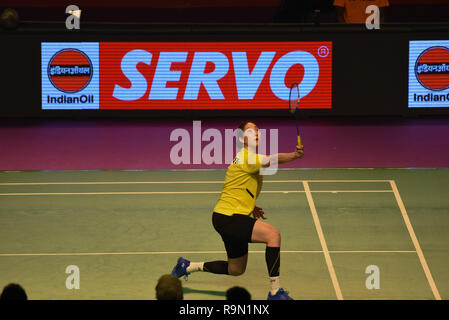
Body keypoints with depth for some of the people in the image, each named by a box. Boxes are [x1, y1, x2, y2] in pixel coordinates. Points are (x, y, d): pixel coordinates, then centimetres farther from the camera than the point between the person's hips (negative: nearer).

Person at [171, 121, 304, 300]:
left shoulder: (251, 157, 16)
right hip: (226, 216, -11)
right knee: (273, 234, -25)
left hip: (233, 218, 11)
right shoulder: (245, 157, -16)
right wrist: (294, 155, -53)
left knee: (236, 270, 20)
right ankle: (275, 291, -24)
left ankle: (187, 266, 36)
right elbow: (271, 160, -36)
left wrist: (252, 207, 12)